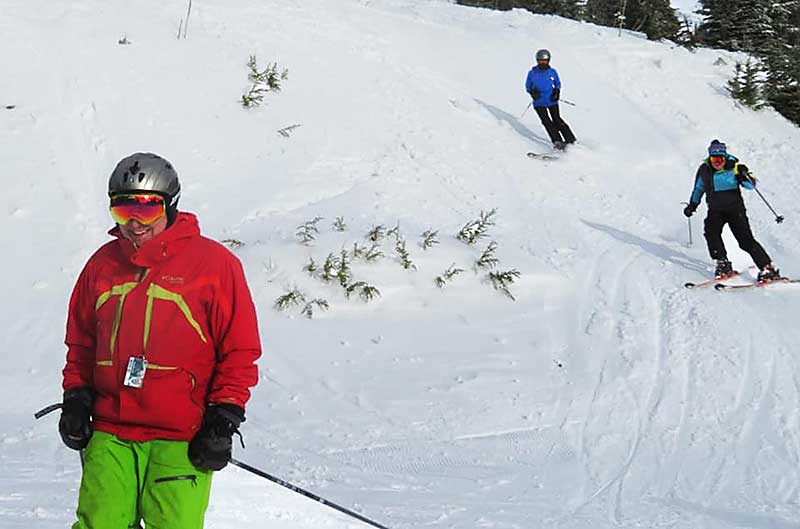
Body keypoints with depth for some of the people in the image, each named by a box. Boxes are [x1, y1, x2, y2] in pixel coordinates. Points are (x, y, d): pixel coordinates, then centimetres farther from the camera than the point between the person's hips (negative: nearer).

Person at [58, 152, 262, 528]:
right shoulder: (103, 263, 12)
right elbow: (81, 340, 23)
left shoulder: (213, 262, -2)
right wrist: (75, 396, 11)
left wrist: (224, 418, -6)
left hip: (181, 439, -4)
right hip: (109, 433, 4)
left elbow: (240, 349, 0)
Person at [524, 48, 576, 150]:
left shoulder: (552, 72, 4)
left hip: (552, 101, 0)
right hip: (539, 102, 0)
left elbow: (558, 83, 17)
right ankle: (557, 141, -16)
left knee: (557, 120, -9)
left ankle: (570, 140, -4)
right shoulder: (532, 73, 2)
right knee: (546, 121, -14)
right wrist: (532, 92, -9)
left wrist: (557, 92, -2)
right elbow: (528, 86, 11)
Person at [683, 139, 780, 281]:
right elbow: (698, 188, 22)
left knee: (746, 240, -11)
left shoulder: (733, 167, -7)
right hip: (715, 210, 3)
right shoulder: (704, 170, 3)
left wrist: (744, 175, -26)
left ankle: (767, 268, -7)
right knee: (711, 231, -24)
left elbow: (751, 185, -6)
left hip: (735, 208, -3)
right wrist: (692, 205, 26)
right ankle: (723, 264, -17)